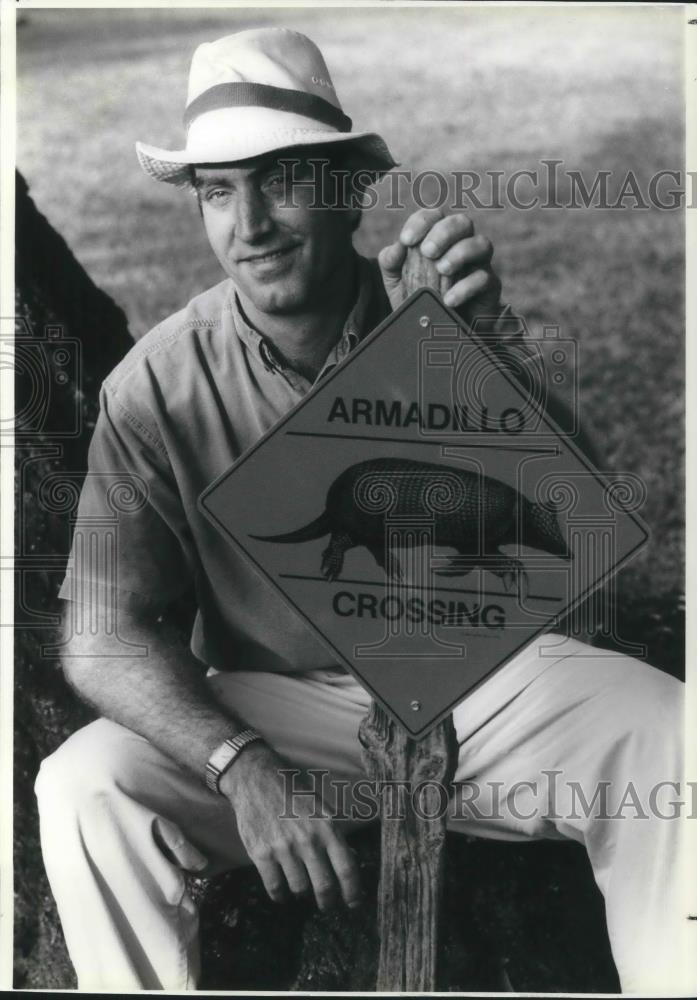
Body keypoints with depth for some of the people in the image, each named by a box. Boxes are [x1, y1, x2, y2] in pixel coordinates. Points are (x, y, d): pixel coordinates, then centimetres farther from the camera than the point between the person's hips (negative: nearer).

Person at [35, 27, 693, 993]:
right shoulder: (159, 386, -13)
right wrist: (242, 767, -31)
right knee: (81, 790, -25)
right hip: (269, 704, 0)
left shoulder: (447, 318, -10)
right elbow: (100, 635, -14)